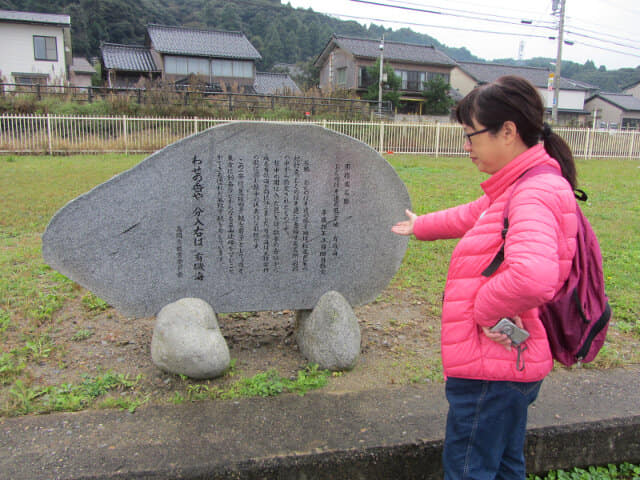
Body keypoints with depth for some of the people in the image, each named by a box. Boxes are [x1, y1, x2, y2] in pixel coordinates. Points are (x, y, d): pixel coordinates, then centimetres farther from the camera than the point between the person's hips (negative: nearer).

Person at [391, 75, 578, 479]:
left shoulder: (534, 195, -25)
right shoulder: (514, 189, 7)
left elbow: (533, 276, -43)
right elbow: (473, 216, 26)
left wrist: (483, 310, -24)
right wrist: (422, 226, 40)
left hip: (493, 369, -10)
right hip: (510, 360, 10)